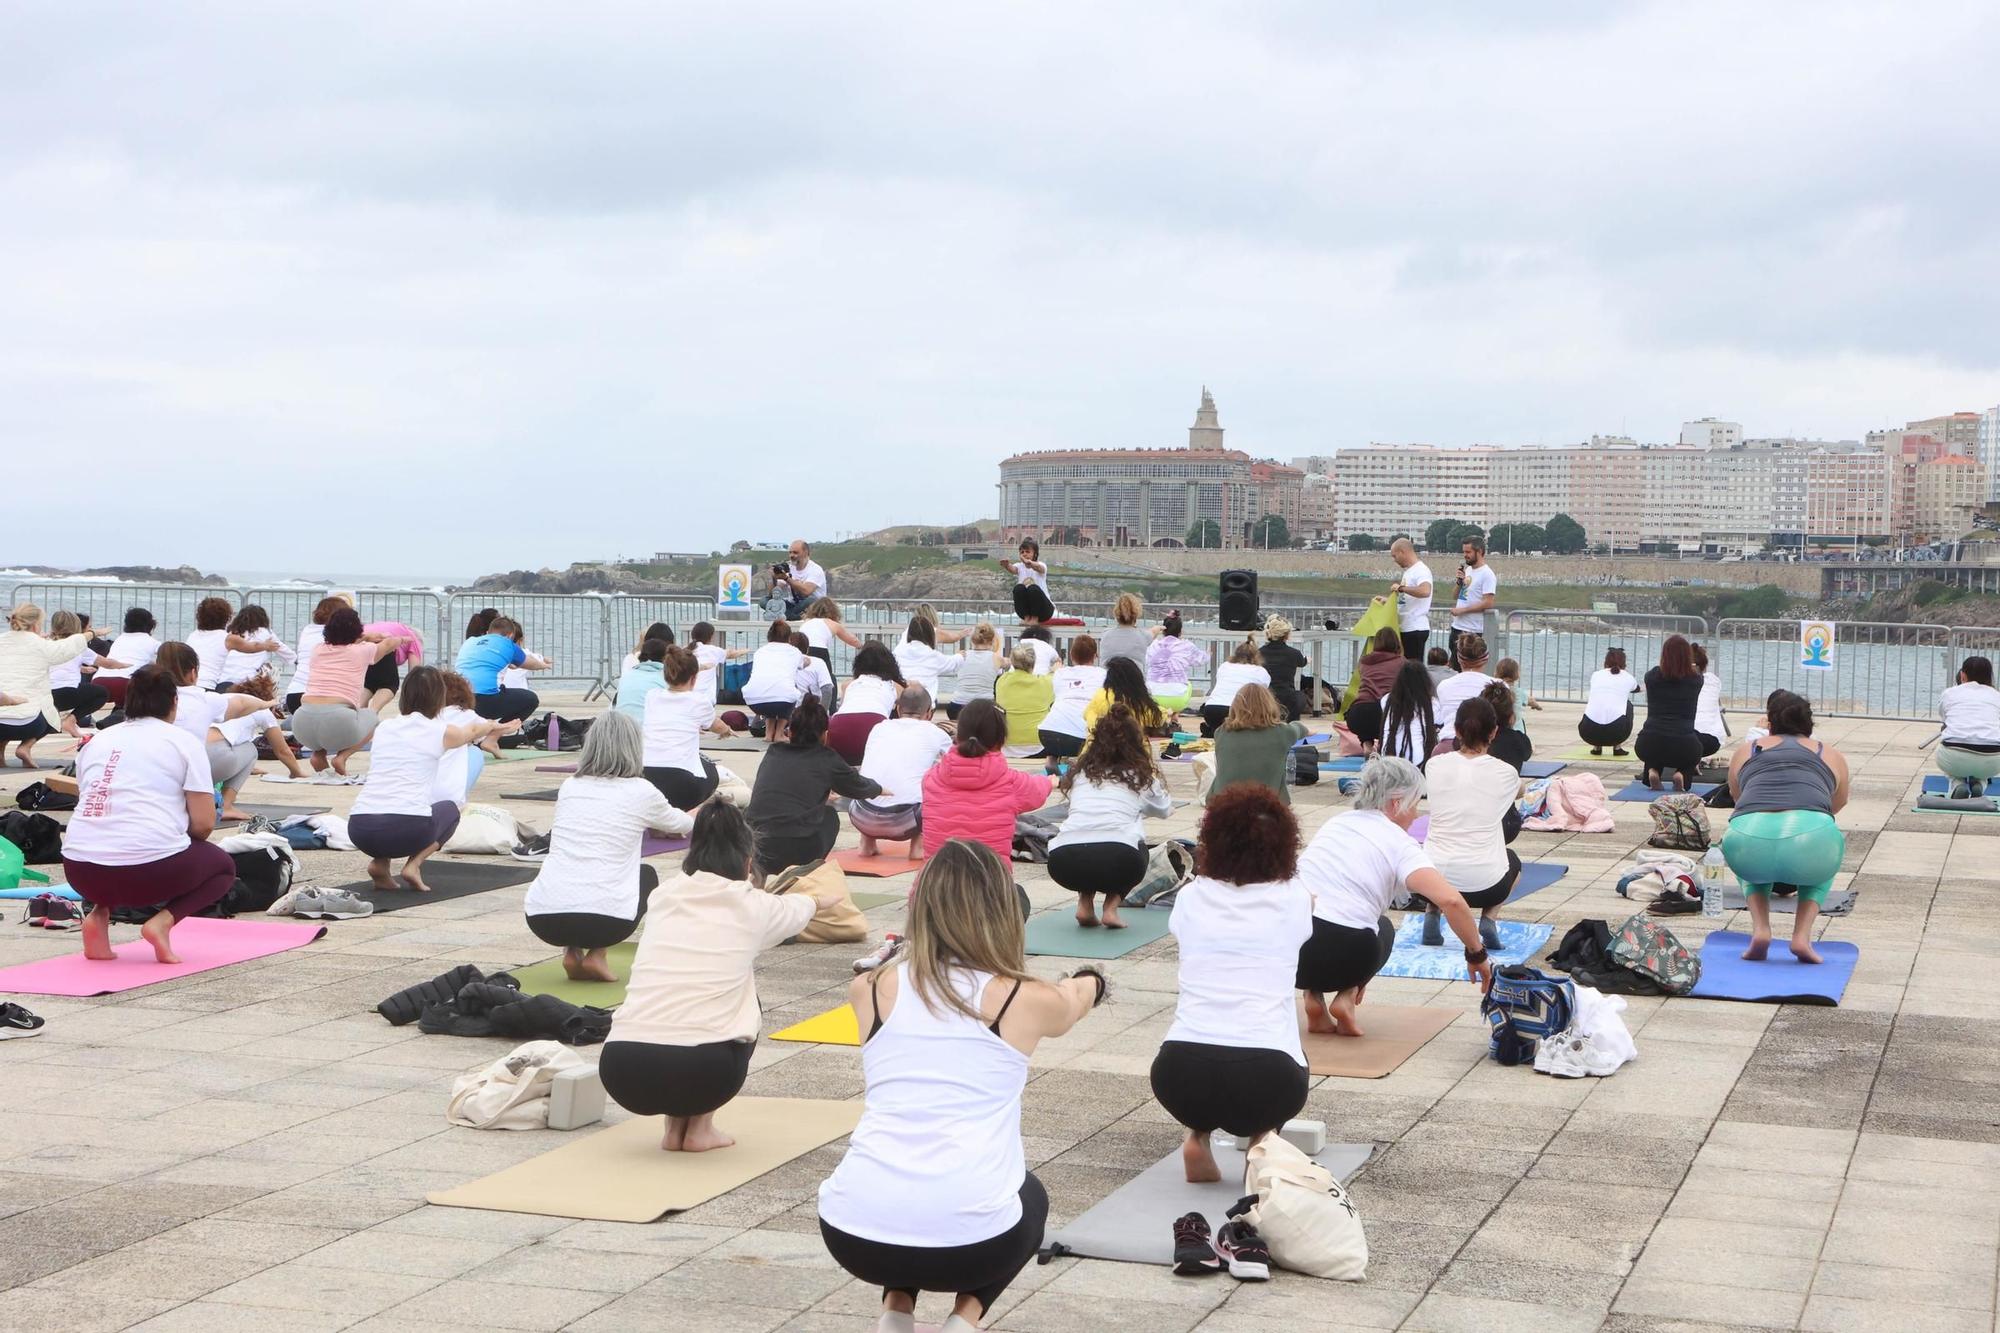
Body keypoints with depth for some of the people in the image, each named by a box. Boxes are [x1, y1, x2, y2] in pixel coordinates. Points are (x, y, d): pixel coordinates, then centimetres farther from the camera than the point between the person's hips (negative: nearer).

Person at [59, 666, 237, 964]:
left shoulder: (97, 741, 19)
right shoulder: (184, 742, 6)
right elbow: (204, 824, 0)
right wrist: (180, 837, 23)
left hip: (80, 872, 5)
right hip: (150, 872, -5)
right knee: (222, 865, 25)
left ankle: (100, 912, 9)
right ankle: (164, 920, -2)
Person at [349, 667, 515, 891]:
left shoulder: (383, 729, 18)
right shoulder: (440, 731, 8)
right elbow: (473, 732, 33)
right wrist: (494, 726, 57)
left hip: (359, 828, 4)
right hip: (408, 827, -4)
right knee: (449, 810, 30)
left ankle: (380, 863, 13)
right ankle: (413, 864, 6)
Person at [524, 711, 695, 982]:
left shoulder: (569, 787, 15)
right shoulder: (640, 791, 5)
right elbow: (682, 826, 27)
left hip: (542, 918, 4)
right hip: (606, 920, -4)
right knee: (647, 875, 29)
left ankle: (572, 953, 15)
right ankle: (597, 955, 8)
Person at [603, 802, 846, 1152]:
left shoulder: (660, 897, 16)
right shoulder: (752, 906, 8)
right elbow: (799, 909, 35)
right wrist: (820, 898, 60)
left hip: (619, 1073, 3)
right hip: (700, 1076, -3)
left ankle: (674, 1127, 24)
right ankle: (699, 1128, 20)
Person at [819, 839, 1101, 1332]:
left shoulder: (871, 990, 8)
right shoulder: (1025, 1000, 5)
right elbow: (1074, 999, 31)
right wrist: (1089, 983, 56)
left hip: (853, 1234, 2)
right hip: (969, 1240, -2)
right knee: (1030, 1198, 34)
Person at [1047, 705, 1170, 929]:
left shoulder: (1079, 772, 26)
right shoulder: (1141, 775, 23)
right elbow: (1164, 810, 43)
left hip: (1063, 862, 2)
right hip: (1118, 860, -2)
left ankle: (1085, 903, 16)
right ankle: (1111, 906, 12)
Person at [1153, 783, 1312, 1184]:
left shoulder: (1190, 897, 11)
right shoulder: (1293, 898, 9)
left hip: (1180, 1078, 1)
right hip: (1265, 1082, -1)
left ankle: (1199, 1137, 15)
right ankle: (1262, 1138, 10)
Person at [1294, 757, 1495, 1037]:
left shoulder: (1337, 822, 22)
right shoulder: (1399, 844, 3)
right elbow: (1450, 900, -12)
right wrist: (1477, 954, 3)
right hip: (1342, 954, -4)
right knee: (1382, 929, 30)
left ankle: (1314, 997, 16)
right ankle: (1346, 996, 7)